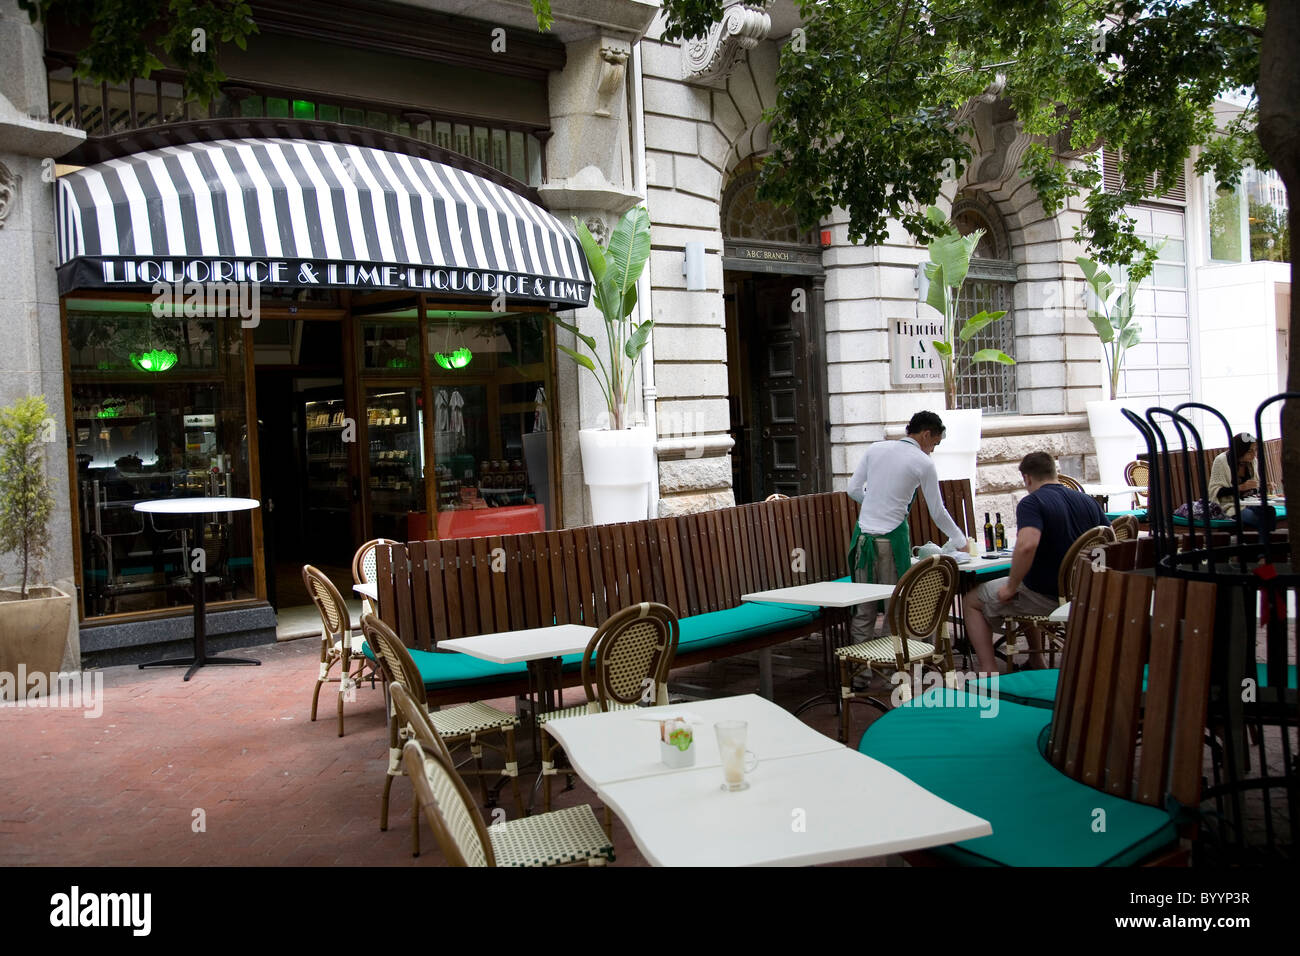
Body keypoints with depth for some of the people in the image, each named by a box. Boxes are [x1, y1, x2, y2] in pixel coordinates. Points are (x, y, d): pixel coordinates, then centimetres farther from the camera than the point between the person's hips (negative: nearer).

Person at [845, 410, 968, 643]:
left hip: (863, 534, 4)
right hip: (891, 537, -4)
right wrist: (960, 541, 17)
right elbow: (938, 512, 3)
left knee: (864, 608, 9)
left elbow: (853, 489, 8)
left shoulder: (876, 448, 8)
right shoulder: (924, 463, -3)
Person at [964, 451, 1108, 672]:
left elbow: (1027, 545, -35)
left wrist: (1011, 588, -23)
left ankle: (989, 671, 2)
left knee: (972, 601, 10)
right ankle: (1036, 661, 38)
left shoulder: (1031, 502, -18)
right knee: (1029, 588, 38)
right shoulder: (1088, 501, 5)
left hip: (1046, 597, -8)